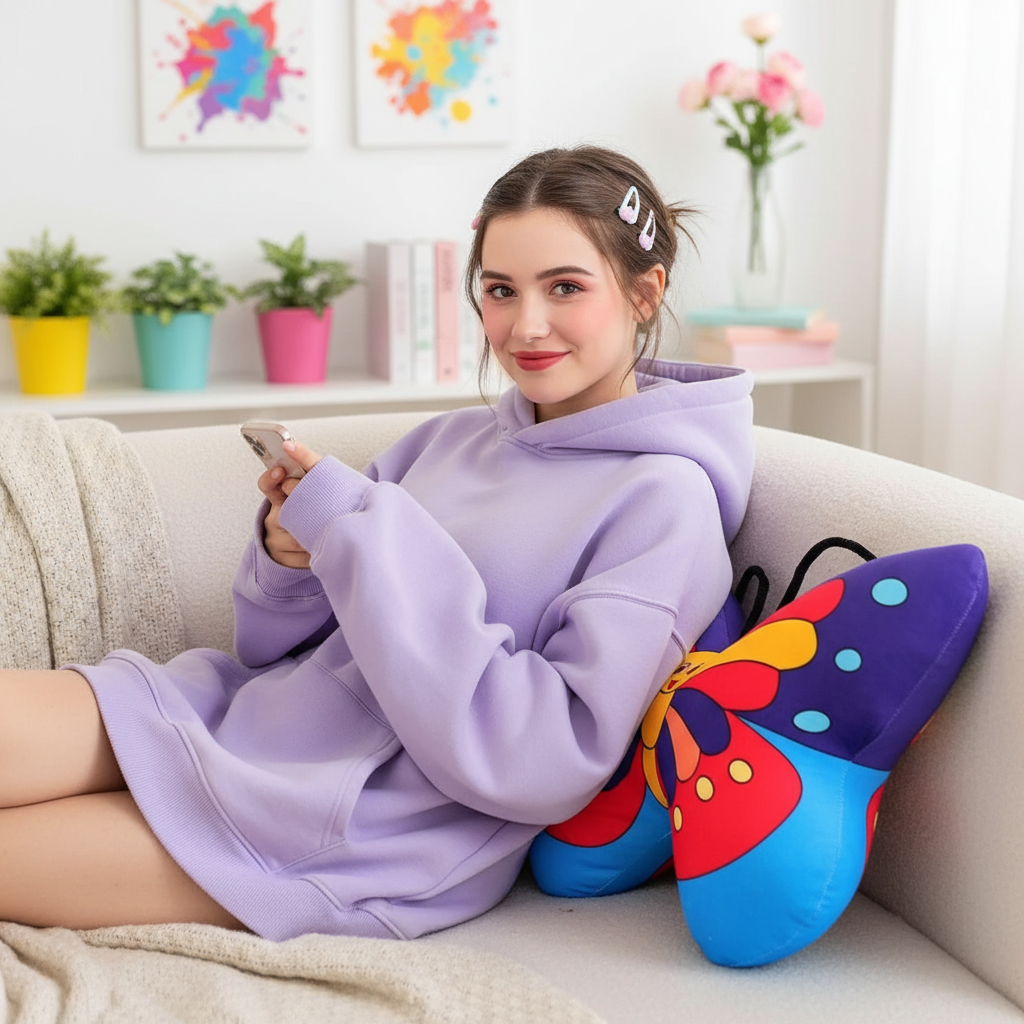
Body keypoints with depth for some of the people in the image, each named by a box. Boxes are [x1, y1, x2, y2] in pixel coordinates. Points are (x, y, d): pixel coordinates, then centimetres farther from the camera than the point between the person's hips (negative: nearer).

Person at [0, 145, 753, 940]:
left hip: (382, 825, -6)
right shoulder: (447, 440, 12)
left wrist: (367, 533, -19)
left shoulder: (663, 500, -8)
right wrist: (290, 556, -8)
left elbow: (552, 766, -19)